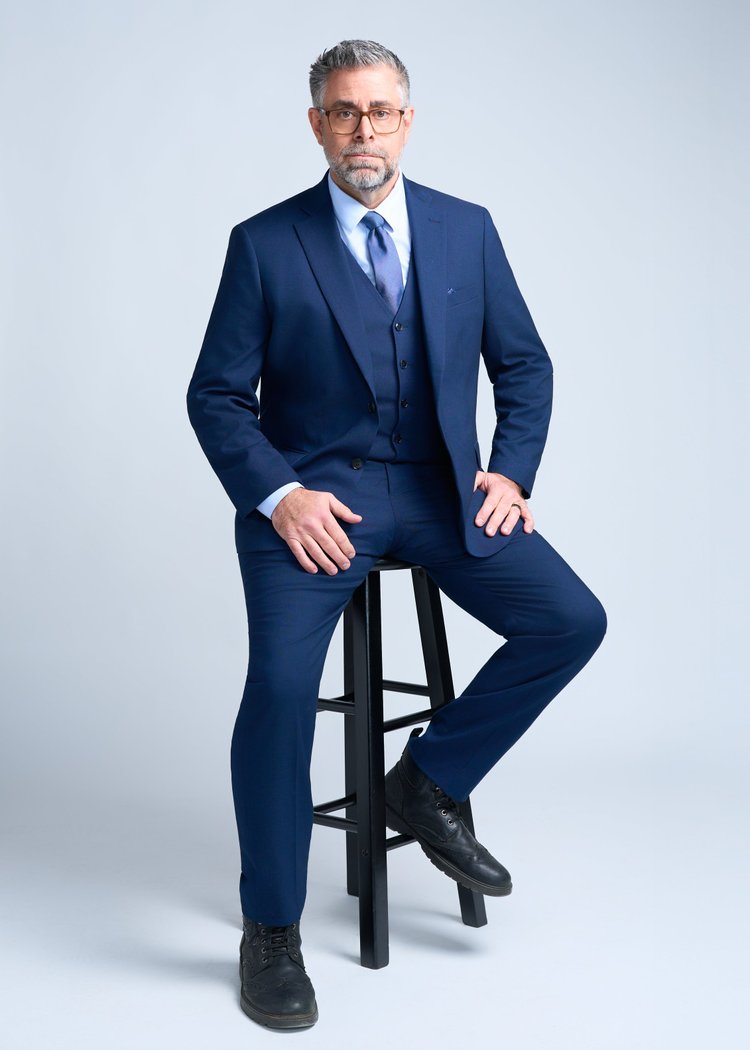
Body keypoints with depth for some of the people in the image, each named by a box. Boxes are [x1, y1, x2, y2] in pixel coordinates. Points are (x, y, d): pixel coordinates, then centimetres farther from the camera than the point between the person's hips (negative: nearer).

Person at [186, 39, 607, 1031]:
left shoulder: (467, 229, 9)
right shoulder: (264, 243, 1)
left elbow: (524, 363, 14)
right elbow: (216, 394, 0)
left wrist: (509, 469, -2)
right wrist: (279, 494, -15)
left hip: (439, 489, 3)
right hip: (312, 493, -3)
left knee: (572, 620, -16)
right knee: (281, 679, -24)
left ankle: (428, 783, 6)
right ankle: (271, 929, -3)